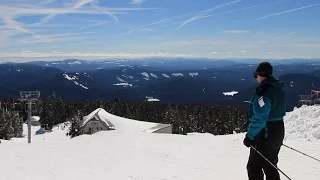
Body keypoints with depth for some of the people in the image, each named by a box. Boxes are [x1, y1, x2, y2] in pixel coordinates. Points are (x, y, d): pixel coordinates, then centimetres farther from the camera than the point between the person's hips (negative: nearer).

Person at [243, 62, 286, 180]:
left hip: (265, 135, -9)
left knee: (254, 167, 3)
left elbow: (259, 118, -27)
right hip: (278, 132, 9)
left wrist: (250, 135, -19)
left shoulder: (263, 92, -23)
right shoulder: (278, 89, 6)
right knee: (270, 167, 20)